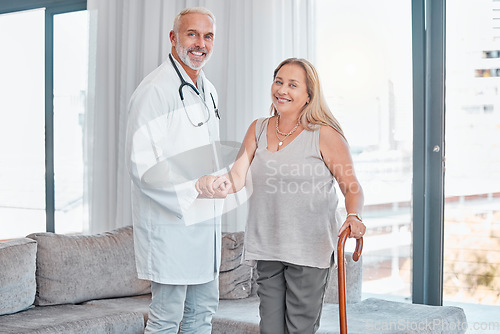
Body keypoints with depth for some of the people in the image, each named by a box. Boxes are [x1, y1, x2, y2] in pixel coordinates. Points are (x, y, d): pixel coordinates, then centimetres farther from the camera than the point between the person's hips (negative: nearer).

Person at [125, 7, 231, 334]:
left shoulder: (208, 90, 14)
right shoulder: (154, 91, -16)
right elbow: (143, 168, -22)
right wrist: (196, 189, -28)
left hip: (206, 218, 9)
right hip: (171, 223, -9)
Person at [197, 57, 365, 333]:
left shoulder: (323, 134, -5)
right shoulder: (258, 129, 10)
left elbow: (352, 187, -6)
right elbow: (236, 179, 4)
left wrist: (353, 217, -26)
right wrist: (213, 183, -18)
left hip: (309, 250, -5)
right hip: (267, 249, 5)